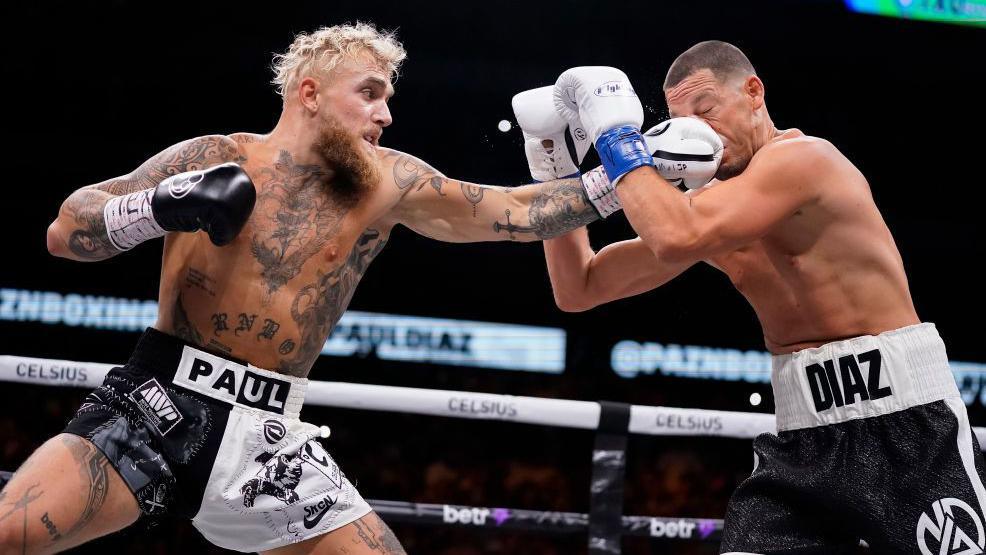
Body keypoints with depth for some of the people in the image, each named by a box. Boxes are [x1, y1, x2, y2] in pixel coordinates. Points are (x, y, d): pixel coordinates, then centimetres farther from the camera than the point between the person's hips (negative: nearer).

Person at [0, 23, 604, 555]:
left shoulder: (386, 185, 7)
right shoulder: (213, 157, 1)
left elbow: (517, 212, 6)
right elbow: (65, 231, -1)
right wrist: (160, 207, -17)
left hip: (266, 434, 3)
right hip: (158, 406, -3)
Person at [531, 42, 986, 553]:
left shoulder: (802, 157, -12)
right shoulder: (709, 204, 11)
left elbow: (679, 239, -27)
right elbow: (579, 290, 14)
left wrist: (616, 134, -15)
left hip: (906, 423, -6)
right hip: (803, 439, 7)